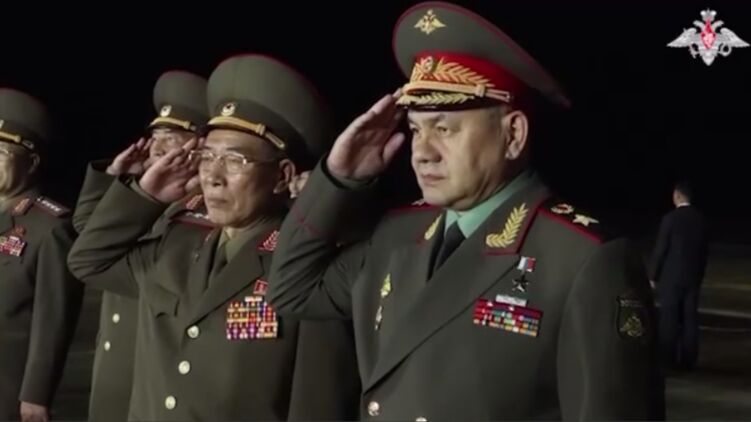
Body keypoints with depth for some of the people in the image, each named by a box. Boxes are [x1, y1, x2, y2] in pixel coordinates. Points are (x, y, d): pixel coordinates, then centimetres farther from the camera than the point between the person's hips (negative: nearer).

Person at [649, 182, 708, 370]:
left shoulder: (670, 218, -12)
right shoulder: (700, 218, 4)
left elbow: (660, 249, -10)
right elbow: (704, 249, 9)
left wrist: (653, 275, -1)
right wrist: (699, 273, 17)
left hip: (671, 276, -5)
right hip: (693, 276, 5)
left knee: (669, 320, 0)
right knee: (690, 319, 6)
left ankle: (669, 360, 0)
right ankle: (688, 360, 7)